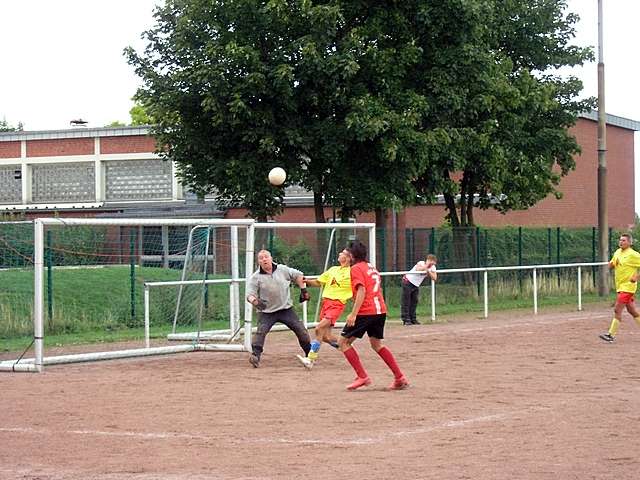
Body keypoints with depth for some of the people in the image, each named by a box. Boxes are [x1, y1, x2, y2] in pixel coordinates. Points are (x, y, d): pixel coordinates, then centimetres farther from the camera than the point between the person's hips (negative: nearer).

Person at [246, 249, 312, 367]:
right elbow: (250, 294, -14)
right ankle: (255, 356, -26)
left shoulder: (283, 269, 0)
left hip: (286, 309, 3)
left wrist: (303, 290, 8)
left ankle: (310, 354, 19)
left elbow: (298, 275, 14)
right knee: (261, 331, -25)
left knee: (301, 330, 3)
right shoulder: (255, 277, -7)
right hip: (266, 312, -2)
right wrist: (255, 301, -36)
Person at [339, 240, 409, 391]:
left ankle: (362, 376, -7)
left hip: (366, 311, -8)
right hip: (381, 310, 8)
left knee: (344, 342, 2)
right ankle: (400, 378, 14)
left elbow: (361, 291, -18)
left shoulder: (356, 268, -6)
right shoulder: (372, 267, 19)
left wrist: (353, 314, -22)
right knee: (377, 344, 22)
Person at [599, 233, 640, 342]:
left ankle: (611, 335, -11)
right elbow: (611, 266, 21)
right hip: (620, 286, 8)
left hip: (627, 286, -8)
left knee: (617, 310, -12)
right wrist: (612, 263, -2)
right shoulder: (617, 252, 11)